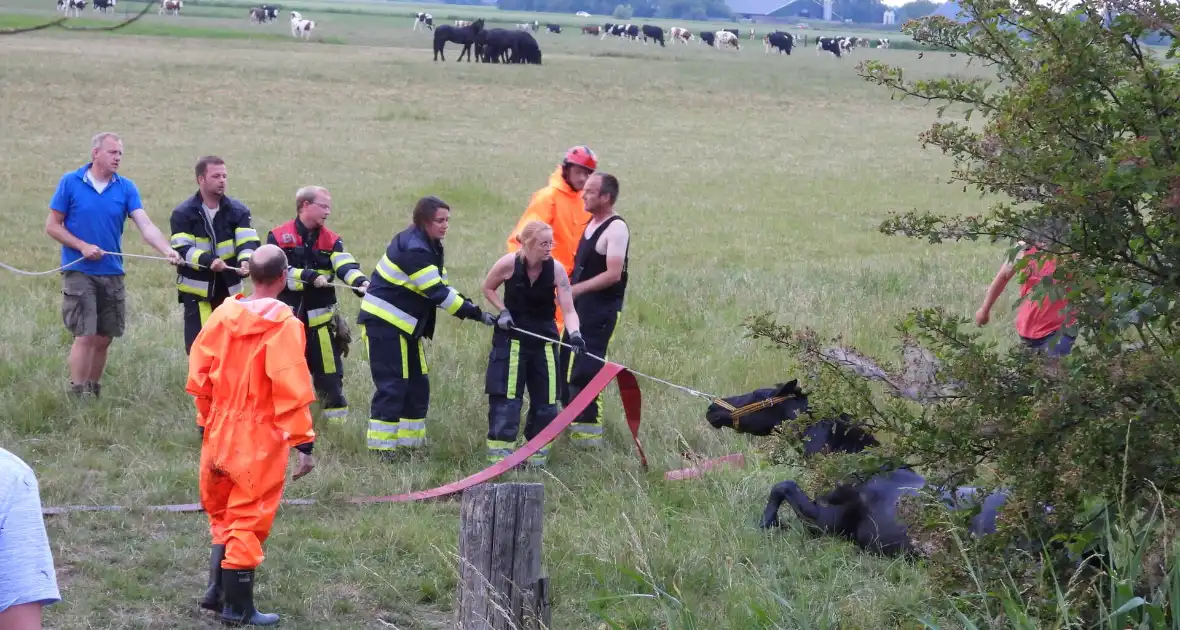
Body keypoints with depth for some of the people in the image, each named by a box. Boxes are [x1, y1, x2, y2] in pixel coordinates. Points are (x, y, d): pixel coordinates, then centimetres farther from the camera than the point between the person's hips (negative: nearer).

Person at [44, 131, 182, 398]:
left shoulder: (126, 188, 2)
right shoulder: (70, 183, -5)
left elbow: (145, 225, -9)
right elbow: (52, 226, -2)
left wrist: (168, 250, -26)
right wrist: (83, 246, -14)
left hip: (112, 273, 4)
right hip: (79, 272, -4)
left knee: (103, 339, 10)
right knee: (85, 337, -9)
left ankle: (93, 393, 23)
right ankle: (77, 397, -3)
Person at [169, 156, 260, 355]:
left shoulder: (238, 210, 2)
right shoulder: (183, 213, -6)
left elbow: (248, 241, -10)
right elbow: (182, 249, -16)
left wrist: (246, 261, -33)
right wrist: (208, 260, -34)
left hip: (229, 288, 3)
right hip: (197, 289, -3)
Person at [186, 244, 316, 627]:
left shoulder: (223, 315, 1)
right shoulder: (283, 324, -15)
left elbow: (200, 375, 6)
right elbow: (292, 390, -18)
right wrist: (304, 443, -13)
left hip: (220, 434, 5)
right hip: (261, 439, -5)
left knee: (222, 514, 22)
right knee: (248, 519, 3)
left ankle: (217, 590, 19)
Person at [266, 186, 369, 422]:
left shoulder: (331, 240, 4)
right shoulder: (278, 238, -4)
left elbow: (345, 266, -13)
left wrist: (360, 282, -33)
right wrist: (308, 277, -24)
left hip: (320, 320, 2)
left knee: (329, 374, 2)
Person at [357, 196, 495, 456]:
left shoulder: (430, 246, 10)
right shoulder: (412, 249, -22)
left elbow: (440, 286, 13)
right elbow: (437, 292, -24)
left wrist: (465, 304, -5)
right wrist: (475, 313, -22)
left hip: (404, 325, 10)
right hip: (384, 322, -10)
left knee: (418, 384, 11)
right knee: (391, 386, -10)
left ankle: (409, 442, 18)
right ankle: (381, 447, -6)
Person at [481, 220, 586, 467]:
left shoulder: (556, 269, -13)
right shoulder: (508, 264, -16)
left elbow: (568, 309, -16)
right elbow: (488, 289, 3)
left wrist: (574, 333, -34)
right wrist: (503, 310, -12)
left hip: (544, 339, 2)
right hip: (511, 337, -2)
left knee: (545, 400, 4)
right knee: (506, 399, -7)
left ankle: (537, 455, 18)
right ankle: (499, 455, -1)